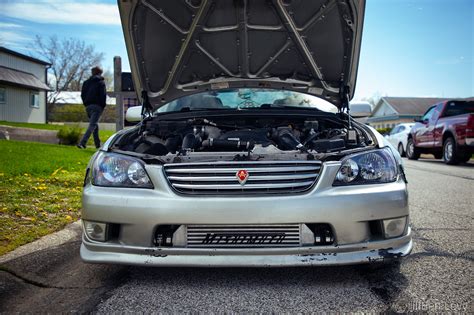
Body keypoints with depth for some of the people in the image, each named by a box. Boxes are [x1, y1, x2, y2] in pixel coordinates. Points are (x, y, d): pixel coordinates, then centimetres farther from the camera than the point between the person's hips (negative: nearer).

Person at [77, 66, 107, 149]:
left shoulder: (86, 82, 16)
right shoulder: (101, 82, 1)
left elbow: (82, 94, 13)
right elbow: (102, 95, -7)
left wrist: (86, 104, 19)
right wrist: (103, 106, 0)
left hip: (88, 106, 6)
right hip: (97, 106, -6)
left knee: (94, 124, 18)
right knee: (92, 124, -10)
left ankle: (97, 144, 19)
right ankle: (82, 142, -25)